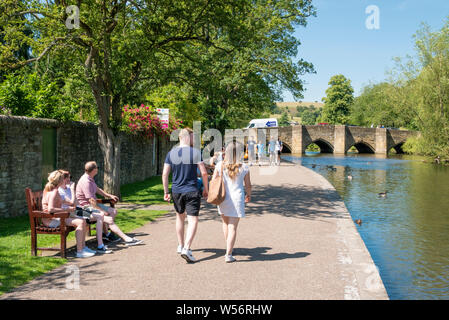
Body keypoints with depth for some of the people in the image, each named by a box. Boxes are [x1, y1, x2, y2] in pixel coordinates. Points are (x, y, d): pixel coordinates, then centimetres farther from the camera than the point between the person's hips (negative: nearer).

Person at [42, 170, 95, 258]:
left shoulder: (49, 190, 16)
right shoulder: (54, 192, -16)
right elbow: (50, 209, -28)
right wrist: (66, 209, -21)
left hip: (55, 218, 10)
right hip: (51, 220, -10)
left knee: (83, 222, 3)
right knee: (80, 222, -23)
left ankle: (83, 247, 4)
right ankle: (79, 251, -23)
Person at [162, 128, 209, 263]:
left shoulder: (171, 153, 2)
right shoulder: (195, 152, -8)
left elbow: (165, 174, 0)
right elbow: (204, 173, -10)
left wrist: (166, 192, 8)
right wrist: (206, 189, 4)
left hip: (176, 191, 5)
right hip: (192, 191, -4)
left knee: (180, 217, 22)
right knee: (193, 220, -2)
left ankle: (181, 246, 31)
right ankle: (187, 248, -16)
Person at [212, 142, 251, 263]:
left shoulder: (220, 165, -5)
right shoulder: (244, 167, -7)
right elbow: (248, 185, 1)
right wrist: (248, 195, 21)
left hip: (223, 198, 2)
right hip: (237, 199, -2)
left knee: (225, 223, 24)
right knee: (233, 227, 0)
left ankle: (229, 247, 36)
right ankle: (228, 255, -5)